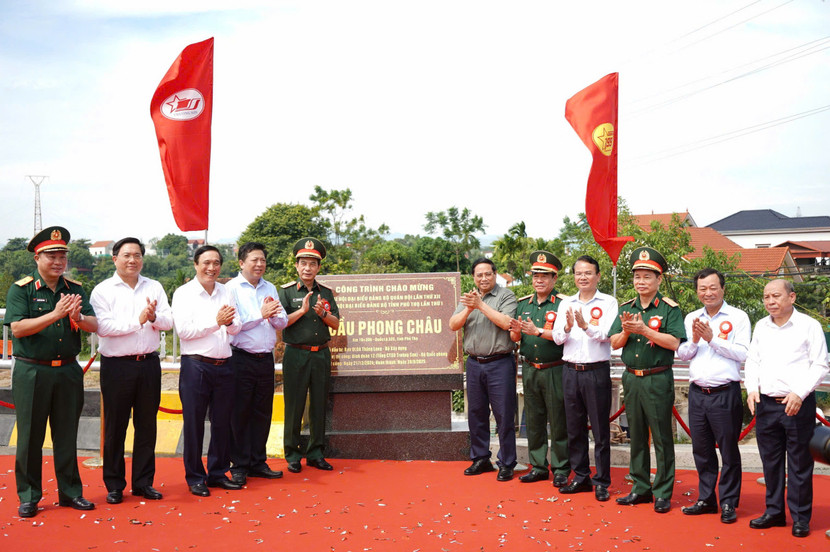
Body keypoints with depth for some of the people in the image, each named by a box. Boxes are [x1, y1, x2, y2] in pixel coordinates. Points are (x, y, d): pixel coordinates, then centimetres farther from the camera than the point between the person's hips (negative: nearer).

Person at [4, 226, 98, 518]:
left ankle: (70, 491, 22)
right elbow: (17, 328, -15)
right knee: (30, 436, 5)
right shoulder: (21, 289, -4)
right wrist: (55, 314, -25)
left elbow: (94, 325, 0)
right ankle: (28, 496, 17)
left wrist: (78, 317, -22)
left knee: (67, 434, 10)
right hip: (32, 372, -3)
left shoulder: (75, 289, 7)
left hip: (68, 371, 3)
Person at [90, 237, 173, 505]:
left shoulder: (154, 287, 11)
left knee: (147, 425, 9)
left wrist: (154, 317, -17)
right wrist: (137, 321, -17)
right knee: (115, 427, 4)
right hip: (117, 365, -3)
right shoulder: (103, 290, 0)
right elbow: (103, 326, -13)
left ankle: (143, 482, 20)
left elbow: (168, 321, 4)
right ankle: (114, 485, 16)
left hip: (149, 363, 3)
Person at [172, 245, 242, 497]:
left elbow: (236, 329, 8)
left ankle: (218, 473, 22)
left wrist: (230, 322, -14)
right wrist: (216, 322, -18)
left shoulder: (226, 293, 12)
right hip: (196, 365, -4)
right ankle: (195, 478, 14)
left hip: (224, 365, 5)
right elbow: (183, 330, -12)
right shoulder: (184, 294, -2)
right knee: (194, 424, 2)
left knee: (222, 422, 10)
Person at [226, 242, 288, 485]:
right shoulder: (232, 288, -4)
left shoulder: (270, 289, 13)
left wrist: (274, 314, -12)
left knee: (262, 412, 10)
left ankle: (258, 463, 20)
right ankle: (239, 466, 10)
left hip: (266, 359, 5)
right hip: (241, 359, -5)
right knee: (239, 413, 1)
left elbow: (282, 322, 9)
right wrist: (260, 314, -18)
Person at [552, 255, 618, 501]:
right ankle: (581, 477, 23)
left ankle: (602, 482, 10)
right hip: (570, 371, 4)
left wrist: (586, 325, -30)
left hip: (597, 371, -4)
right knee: (574, 428, 11)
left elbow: (606, 335, -13)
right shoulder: (566, 304, 12)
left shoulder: (608, 302, -1)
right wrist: (567, 327, -17)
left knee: (600, 429, 1)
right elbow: (557, 337, 4)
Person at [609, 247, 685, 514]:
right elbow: (614, 342, 7)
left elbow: (673, 342, -15)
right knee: (636, 435, 12)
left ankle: (663, 493, 10)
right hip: (632, 378, 5)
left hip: (658, 379, -5)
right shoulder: (626, 308, 10)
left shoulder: (669, 308, -5)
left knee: (662, 437, 0)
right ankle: (640, 488, 23)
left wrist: (644, 329, -21)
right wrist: (626, 331, -12)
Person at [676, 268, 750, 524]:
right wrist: (694, 340, -9)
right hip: (697, 393, 5)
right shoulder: (691, 318, 12)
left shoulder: (738, 317, -2)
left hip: (725, 393, -4)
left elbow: (742, 353, -11)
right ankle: (706, 499, 23)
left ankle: (729, 503, 14)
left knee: (729, 450, 3)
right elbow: (682, 354, 9)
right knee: (701, 449, 11)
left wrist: (712, 338, -16)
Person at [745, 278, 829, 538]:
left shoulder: (809, 325, -3)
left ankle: (800, 518, 12)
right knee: (770, 461, 11)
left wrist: (799, 393, -17)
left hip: (798, 405, -5)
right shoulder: (761, 327, 12)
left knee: (799, 463, 1)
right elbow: (752, 361, 17)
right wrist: (752, 389, 1)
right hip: (766, 404, 5)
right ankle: (774, 512, 23)